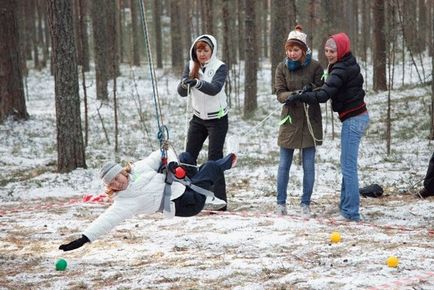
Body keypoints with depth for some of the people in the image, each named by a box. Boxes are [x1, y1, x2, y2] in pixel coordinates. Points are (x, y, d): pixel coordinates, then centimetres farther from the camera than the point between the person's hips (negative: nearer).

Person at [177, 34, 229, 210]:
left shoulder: (220, 67, -12)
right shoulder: (190, 66, 0)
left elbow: (215, 88, -29)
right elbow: (182, 92, -9)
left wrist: (197, 83, -47)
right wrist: (185, 84, -32)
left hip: (217, 119, -5)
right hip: (198, 118, 5)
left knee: (214, 158, -8)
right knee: (189, 157, 2)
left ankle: (219, 201, -7)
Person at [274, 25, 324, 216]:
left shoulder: (315, 66, -6)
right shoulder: (282, 68, 0)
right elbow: (280, 93, -5)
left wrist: (310, 91, -26)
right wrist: (293, 94, -26)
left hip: (310, 122, -1)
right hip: (290, 120, 2)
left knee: (308, 165, 4)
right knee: (284, 165, 5)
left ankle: (305, 203, 14)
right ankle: (281, 203, 15)